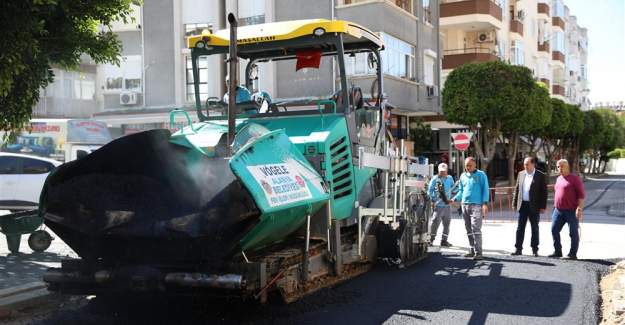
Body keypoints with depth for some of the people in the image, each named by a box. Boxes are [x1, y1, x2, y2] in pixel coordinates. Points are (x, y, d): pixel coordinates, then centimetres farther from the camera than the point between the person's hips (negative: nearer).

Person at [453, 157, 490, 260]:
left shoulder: (481, 175, 1)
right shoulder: (463, 176, 15)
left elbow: (485, 189, -2)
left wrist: (485, 203, -13)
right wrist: (454, 199, 4)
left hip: (476, 205, -6)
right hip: (465, 205, 6)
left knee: (475, 228, -14)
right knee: (469, 230, 9)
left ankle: (478, 252, -15)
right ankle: (472, 250, 16)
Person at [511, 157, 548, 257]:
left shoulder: (540, 176, -4)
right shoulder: (521, 174, 9)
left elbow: (544, 192, -5)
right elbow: (517, 189, 12)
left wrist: (543, 207, -10)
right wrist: (514, 204, 7)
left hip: (534, 206, -4)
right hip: (522, 205, 4)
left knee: (534, 228, 6)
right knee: (520, 228, 3)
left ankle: (534, 249, 13)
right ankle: (518, 248, 7)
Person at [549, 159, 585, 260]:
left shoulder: (574, 178, -7)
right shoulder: (558, 179, 15)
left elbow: (581, 194, -11)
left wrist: (579, 208, -18)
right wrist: (555, 206, 20)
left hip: (571, 211, -7)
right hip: (558, 210, 7)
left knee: (573, 232, 1)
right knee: (554, 230, 5)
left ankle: (573, 254, 8)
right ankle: (557, 251, 15)